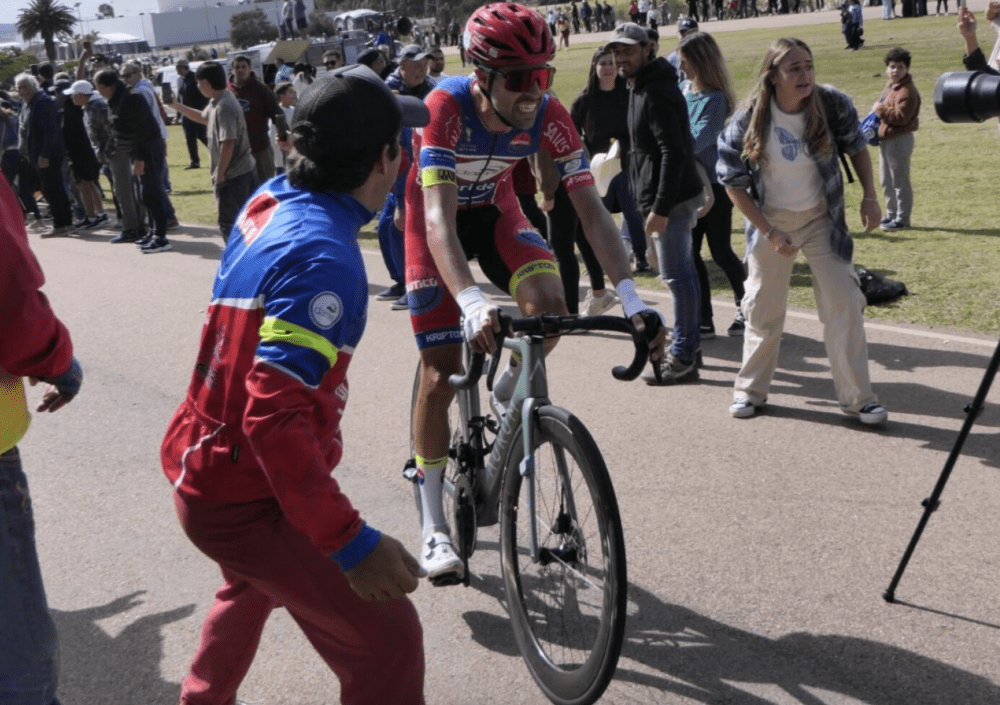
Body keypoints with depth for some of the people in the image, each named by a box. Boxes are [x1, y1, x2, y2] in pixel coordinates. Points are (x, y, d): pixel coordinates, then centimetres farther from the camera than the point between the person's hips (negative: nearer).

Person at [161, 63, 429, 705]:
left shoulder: (269, 200, -1)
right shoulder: (326, 258, -28)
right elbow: (275, 418, -34)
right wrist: (352, 541, -33)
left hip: (202, 462, 10)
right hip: (247, 500, -10)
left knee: (254, 586, 36)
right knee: (387, 639, -11)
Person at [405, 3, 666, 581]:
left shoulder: (549, 116, -25)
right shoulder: (447, 108, -35)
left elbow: (591, 208, -27)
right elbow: (439, 218, -43)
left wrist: (632, 299, -39)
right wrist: (472, 303, -58)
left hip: (495, 208, 3)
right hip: (437, 215, -3)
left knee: (549, 307, -27)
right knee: (442, 373, -7)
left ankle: (508, 394, 8)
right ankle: (435, 529, 4)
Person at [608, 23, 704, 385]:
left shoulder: (656, 93, -17)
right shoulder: (642, 87, 16)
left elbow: (674, 152, -24)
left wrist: (660, 208, -26)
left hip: (671, 199, -11)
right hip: (675, 196, 11)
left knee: (677, 276, -6)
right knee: (684, 272, 16)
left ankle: (683, 358, 0)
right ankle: (687, 347, 26)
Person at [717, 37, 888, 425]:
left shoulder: (832, 104, -15)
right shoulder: (748, 120, -18)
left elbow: (856, 145, 4)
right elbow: (733, 182, -9)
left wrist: (869, 195, -7)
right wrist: (769, 233, -14)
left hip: (821, 218, 1)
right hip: (770, 220, -1)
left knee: (844, 302, -6)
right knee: (763, 308, 9)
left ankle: (857, 396, 5)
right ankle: (751, 389, 28)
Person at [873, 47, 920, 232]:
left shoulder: (907, 91, -18)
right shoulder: (890, 86, 13)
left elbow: (900, 116, -27)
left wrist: (880, 108, -20)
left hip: (900, 140, -10)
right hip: (886, 139, 10)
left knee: (900, 181, -2)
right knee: (886, 181, 18)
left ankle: (903, 218, 6)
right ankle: (892, 214, 29)